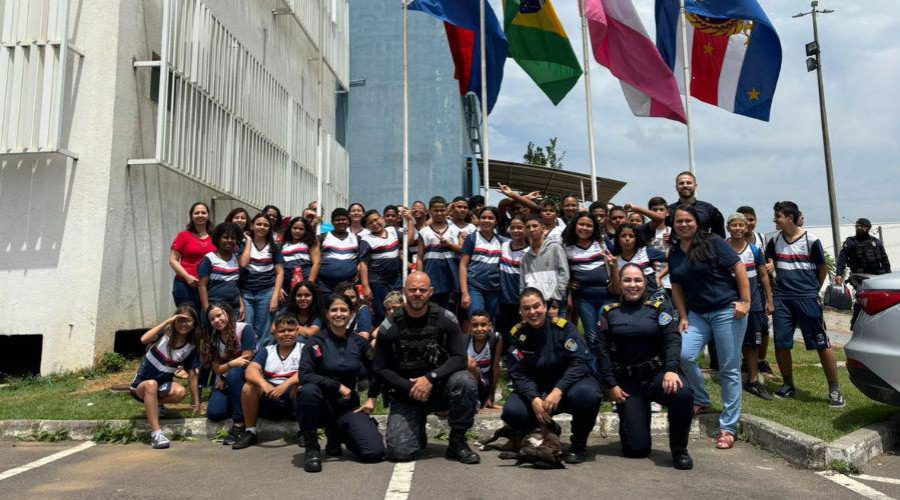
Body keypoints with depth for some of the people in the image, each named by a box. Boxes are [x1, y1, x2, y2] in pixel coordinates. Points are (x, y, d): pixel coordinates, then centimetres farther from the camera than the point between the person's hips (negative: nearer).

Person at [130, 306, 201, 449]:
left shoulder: (191, 347, -4)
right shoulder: (164, 333, -13)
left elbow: (192, 375, 0)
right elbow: (144, 339, -34)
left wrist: (197, 402, -1)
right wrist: (167, 321, -33)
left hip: (162, 386, 3)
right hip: (141, 386, -3)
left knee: (180, 392, -31)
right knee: (151, 384, -39)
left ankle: (155, 404, 2)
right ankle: (156, 433, -38)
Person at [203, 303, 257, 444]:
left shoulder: (244, 329, -13)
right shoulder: (212, 338, 4)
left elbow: (246, 361, -15)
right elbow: (217, 368, -2)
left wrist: (226, 367, -8)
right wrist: (232, 363, -22)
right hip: (224, 383, 4)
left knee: (233, 374, -38)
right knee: (213, 413, -21)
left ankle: (238, 424, -29)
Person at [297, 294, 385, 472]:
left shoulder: (359, 343, 3)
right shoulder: (316, 342, -6)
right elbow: (304, 376, -20)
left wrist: (372, 399, 7)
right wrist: (338, 386, -22)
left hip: (348, 406, 3)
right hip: (322, 404, -3)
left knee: (375, 452, -17)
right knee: (308, 390, -37)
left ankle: (337, 435, 15)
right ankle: (311, 448, -16)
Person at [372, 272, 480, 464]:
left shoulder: (445, 319, -5)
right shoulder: (390, 326, -6)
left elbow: (460, 358, -10)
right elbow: (379, 368, -4)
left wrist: (431, 378, -24)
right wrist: (410, 388, -16)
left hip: (439, 387, 1)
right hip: (405, 394, 0)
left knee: (465, 381, -32)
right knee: (400, 452, -19)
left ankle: (458, 442, -9)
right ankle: (418, 430, 19)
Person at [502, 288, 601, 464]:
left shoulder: (563, 327, -13)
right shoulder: (517, 334, -6)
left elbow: (580, 361, -19)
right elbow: (518, 374, -9)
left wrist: (558, 391, -31)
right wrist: (534, 399, -27)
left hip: (568, 384, -2)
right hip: (536, 390, 2)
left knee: (587, 393, -36)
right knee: (511, 412, -25)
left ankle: (579, 443, -6)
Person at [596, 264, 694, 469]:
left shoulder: (658, 307, 6)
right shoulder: (608, 312, 7)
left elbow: (672, 339, -6)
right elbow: (602, 351, 2)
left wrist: (671, 370, -23)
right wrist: (611, 385, -7)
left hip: (657, 374, 0)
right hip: (627, 382, 0)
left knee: (683, 395, -35)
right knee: (636, 449, -6)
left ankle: (679, 450, -8)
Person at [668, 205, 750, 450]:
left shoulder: (712, 242, -8)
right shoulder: (674, 253, 9)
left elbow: (739, 267, -10)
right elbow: (677, 287, 13)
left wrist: (746, 302, -14)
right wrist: (683, 316, 5)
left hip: (727, 310, -5)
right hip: (697, 313, 5)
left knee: (729, 369, 0)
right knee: (685, 355, -15)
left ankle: (728, 427, 9)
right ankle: (701, 401, 12)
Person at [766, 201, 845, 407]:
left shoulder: (811, 240, -4)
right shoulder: (775, 241, 6)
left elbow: (823, 269, 6)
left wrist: (813, 290, 12)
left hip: (807, 299, -4)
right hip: (782, 299, 4)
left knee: (822, 344, -3)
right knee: (781, 345, 4)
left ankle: (834, 390, 7)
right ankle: (788, 386, 21)